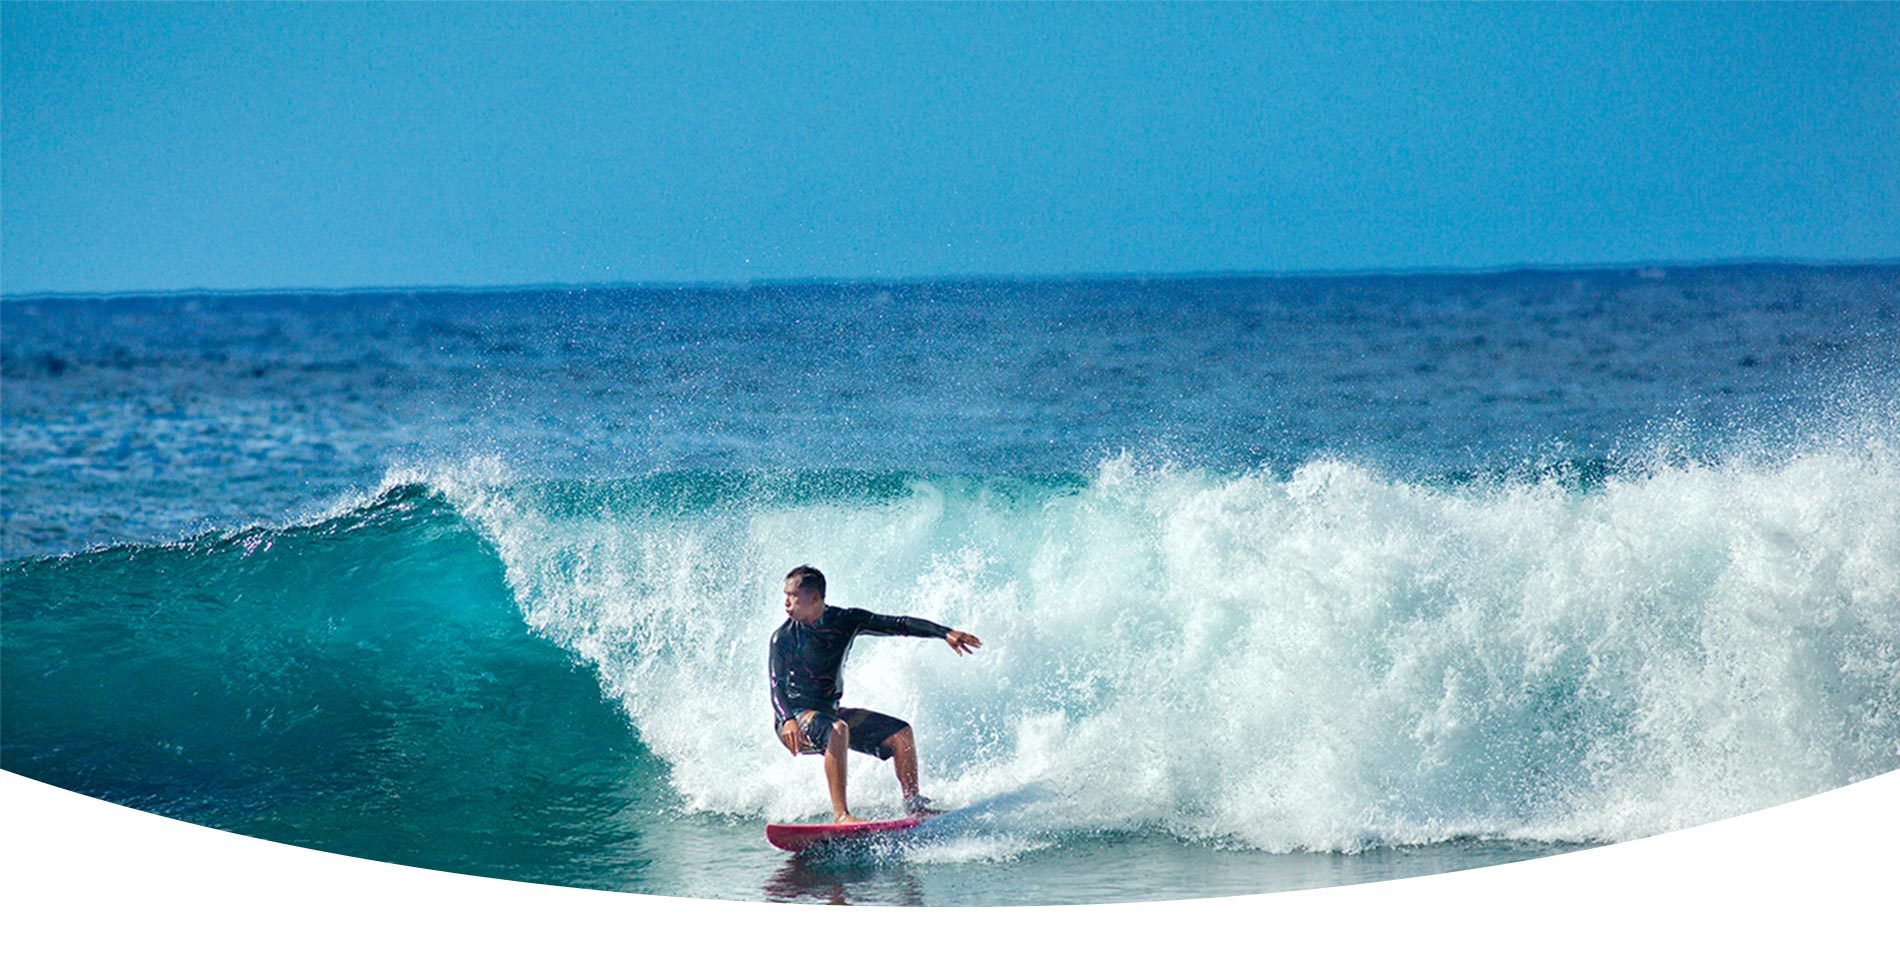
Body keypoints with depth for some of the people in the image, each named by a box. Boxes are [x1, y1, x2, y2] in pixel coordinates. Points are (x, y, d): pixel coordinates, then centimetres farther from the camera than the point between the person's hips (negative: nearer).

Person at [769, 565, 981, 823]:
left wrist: (945, 633, -14)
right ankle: (840, 814, -41)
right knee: (836, 730, -36)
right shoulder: (784, 637, -13)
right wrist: (787, 720, -43)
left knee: (901, 732, -6)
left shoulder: (845, 621, -2)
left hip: (830, 713, 6)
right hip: (796, 717, -6)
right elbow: (777, 687, -23)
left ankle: (914, 806, 1)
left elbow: (898, 625, -4)